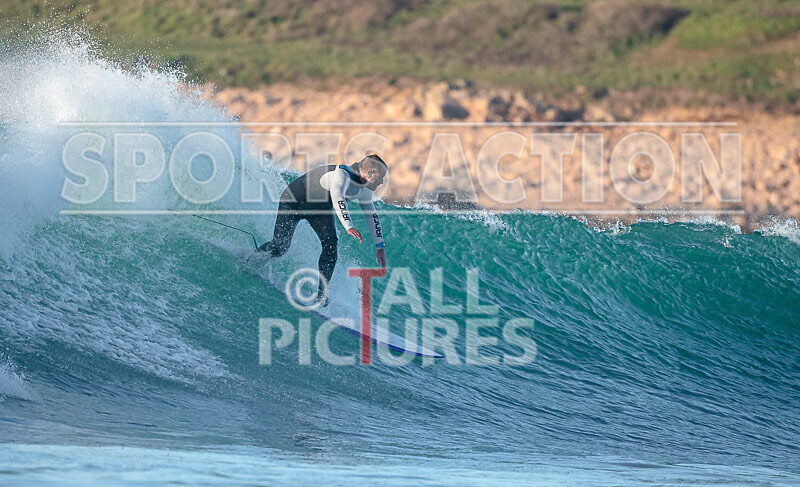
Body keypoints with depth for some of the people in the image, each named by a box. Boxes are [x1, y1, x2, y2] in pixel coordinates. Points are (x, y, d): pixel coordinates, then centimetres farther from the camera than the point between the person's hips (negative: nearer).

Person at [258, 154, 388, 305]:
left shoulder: (364, 188, -11)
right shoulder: (342, 174, -37)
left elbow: (371, 215, 4)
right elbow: (337, 197, -56)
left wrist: (380, 245, 4)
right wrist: (348, 227, -70)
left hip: (321, 207, 7)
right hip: (294, 200, -7)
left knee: (330, 244, -16)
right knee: (279, 246, -13)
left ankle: (321, 294, -10)